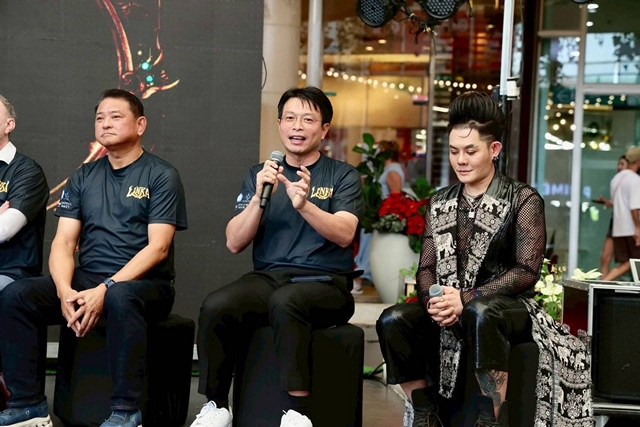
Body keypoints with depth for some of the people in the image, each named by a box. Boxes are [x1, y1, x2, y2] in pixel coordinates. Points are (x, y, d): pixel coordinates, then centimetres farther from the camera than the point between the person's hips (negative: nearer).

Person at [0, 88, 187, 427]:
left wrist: (105, 290, -22)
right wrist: (65, 291, -15)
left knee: (120, 298, -39)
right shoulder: (83, 177, 14)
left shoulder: (161, 176, 0)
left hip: (145, 284, -5)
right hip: (86, 280, 5)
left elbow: (158, 248, -10)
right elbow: (63, 243, 6)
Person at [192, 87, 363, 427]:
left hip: (324, 282, -3)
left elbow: (344, 234, -11)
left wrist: (304, 205, -28)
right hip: (266, 277, 3)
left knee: (284, 302, -37)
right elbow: (234, 243, 5)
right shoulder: (259, 175, 16)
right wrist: (259, 197, -10)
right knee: (215, 306, -27)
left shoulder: (343, 177, 7)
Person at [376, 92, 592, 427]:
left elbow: (526, 272, -10)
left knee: (479, 314, -40)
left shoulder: (523, 200, -1)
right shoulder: (440, 203, 14)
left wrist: (465, 299, -21)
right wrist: (434, 301, -14)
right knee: (392, 321, -24)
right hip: (448, 308, 5)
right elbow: (426, 268, 10)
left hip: (508, 307, -4)